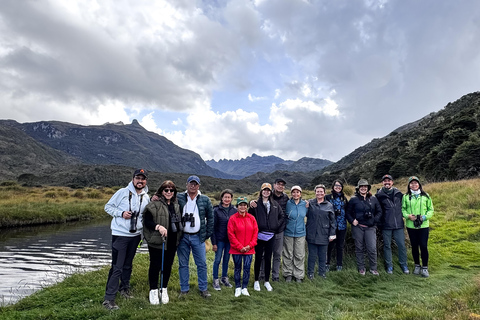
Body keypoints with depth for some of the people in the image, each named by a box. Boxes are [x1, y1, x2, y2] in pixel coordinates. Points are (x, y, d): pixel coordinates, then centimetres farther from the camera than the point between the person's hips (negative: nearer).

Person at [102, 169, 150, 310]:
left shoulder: (146, 197, 5)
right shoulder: (122, 192, -9)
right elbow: (108, 206, -2)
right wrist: (121, 213, -17)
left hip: (135, 235, 5)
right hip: (120, 235, -5)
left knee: (128, 265, 19)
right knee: (117, 267, -4)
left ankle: (124, 288, 38)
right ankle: (109, 298, 6)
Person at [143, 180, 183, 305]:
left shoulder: (176, 205, 10)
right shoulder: (154, 204, -10)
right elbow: (147, 221, -15)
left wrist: (178, 237, 17)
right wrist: (158, 226, -30)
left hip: (172, 242, 6)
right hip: (156, 242, -5)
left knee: (168, 265, 13)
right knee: (155, 266, 6)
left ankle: (164, 290, 30)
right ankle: (153, 290, 25)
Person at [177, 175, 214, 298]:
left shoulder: (205, 200, 3)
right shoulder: (179, 198, 0)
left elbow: (210, 218, 6)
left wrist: (208, 233, 4)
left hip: (198, 237, 0)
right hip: (182, 237, 0)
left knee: (202, 264, 5)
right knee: (183, 264, 10)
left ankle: (203, 289, 19)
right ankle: (184, 289, 24)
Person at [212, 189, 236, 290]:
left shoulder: (234, 210, 1)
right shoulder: (216, 210, -7)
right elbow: (213, 227, -6)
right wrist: (213, 242, -9)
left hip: (230, 240, 3)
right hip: (220, 239, -3)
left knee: (226, 259, 14)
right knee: (217, 260, 4)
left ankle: (224, 278, 31)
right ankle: (215, 280, 19)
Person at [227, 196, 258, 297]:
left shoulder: (251, 218, 2)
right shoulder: (233, 218, -7)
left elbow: (255, 232, 3)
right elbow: (231, 234, -9)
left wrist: (250, 245, -7)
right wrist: (240, 247, -11)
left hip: (249, 249, 2)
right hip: (236, 249, -2)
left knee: (247, 268, 7)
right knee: (238, 268, 10)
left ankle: (244, 288, 23)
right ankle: (238, 288, 26)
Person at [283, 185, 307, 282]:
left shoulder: (304, 204, 2)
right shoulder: (288, 203, -6)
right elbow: (283, 216, 1)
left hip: (300, 233, 2)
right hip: (288, 232, -2)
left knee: (299, 255, 7)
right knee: (288, 255, 8)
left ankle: (298, 275, 22)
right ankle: (288, 274, 23)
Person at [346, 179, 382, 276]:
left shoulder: (373, 199, 8)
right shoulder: (353, 199, 1)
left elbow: (379, 211, 14)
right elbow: (348, 213, 6)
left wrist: (375, 221, 1)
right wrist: (352, 221, -8)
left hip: (370, 227, 1)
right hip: (358, 227, -1)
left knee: (372, 248, -2)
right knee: (359, 248, 8)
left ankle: (373, 268, 16)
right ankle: (361, 268, 22)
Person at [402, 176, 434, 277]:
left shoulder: (425, 196, 2)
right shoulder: (406, 197, 1)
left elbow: (431, 209, 5)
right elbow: (403, 209, 4)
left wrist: (425, 217, -11)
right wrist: (408, 216, -14)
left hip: (424, 225, -1)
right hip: (411, 225, 1)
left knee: (423, 246, -2)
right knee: (414, 246, 11)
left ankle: (425, 268, 14)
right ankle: (417, 266, 28)